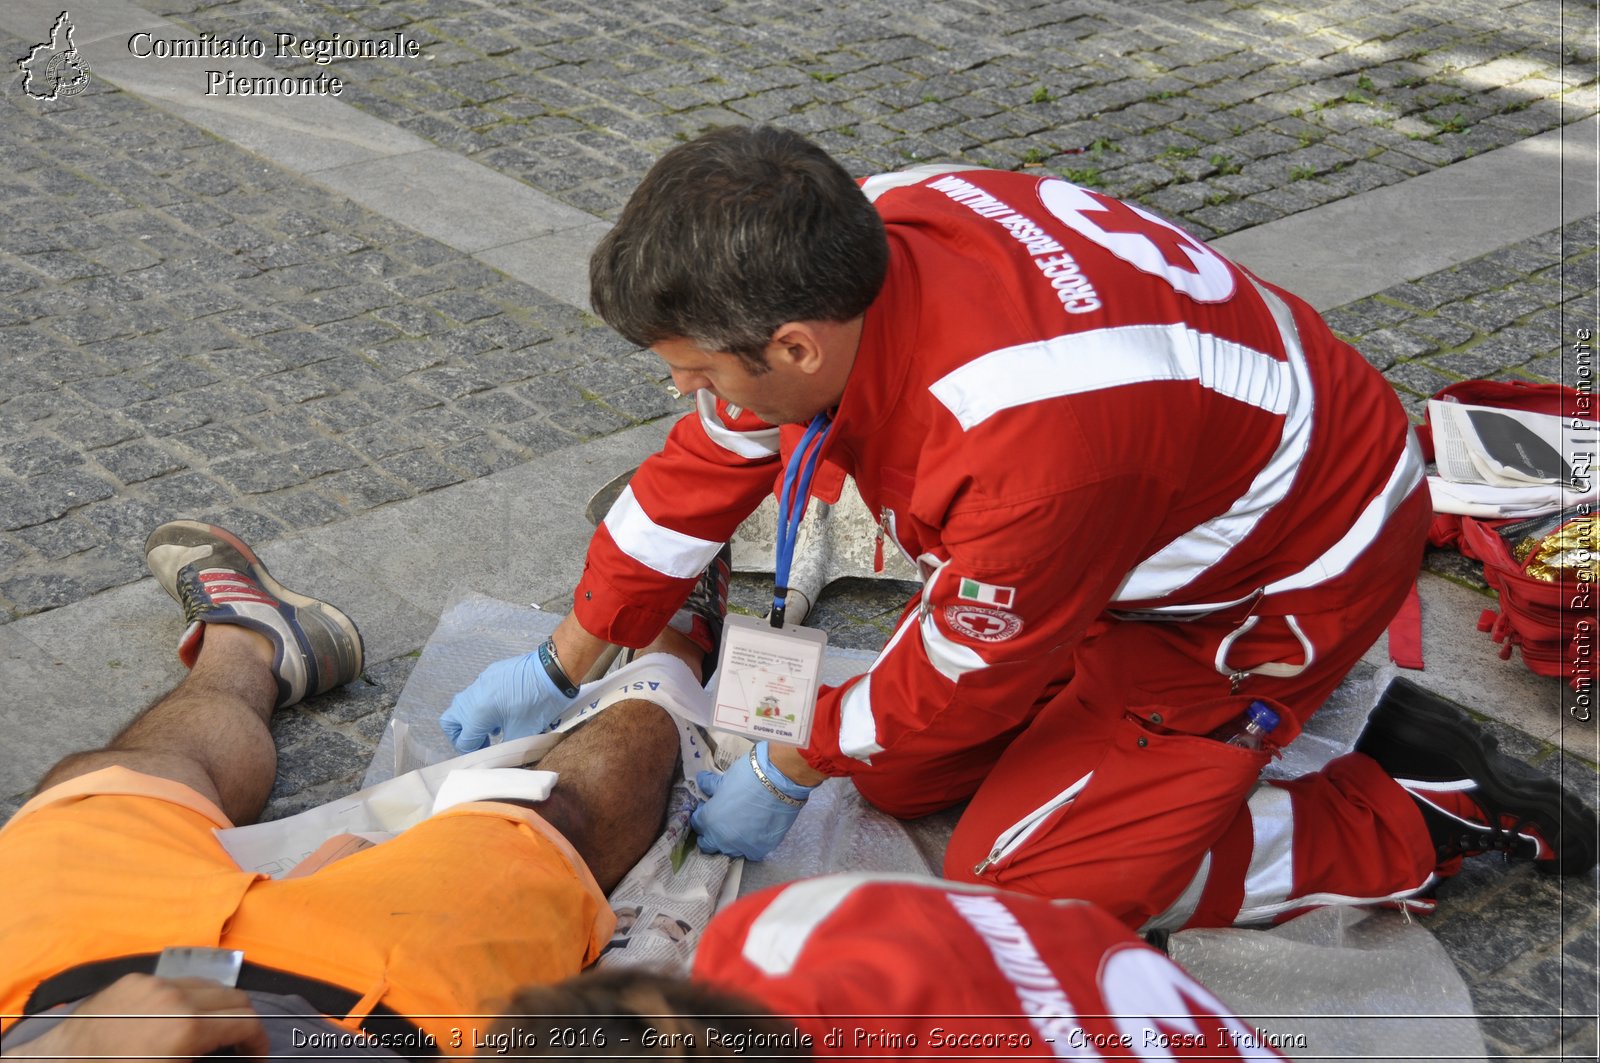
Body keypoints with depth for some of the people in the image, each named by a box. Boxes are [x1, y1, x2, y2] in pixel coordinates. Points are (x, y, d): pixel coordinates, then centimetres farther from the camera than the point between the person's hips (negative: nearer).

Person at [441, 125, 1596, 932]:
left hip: (1300, 563, -8)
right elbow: (709, 463, -2)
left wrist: (789, 770, -4)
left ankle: (1417, 815, 2)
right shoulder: (855, 249, -18)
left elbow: (960, 674, -22)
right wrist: (558, 670, 6)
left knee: (1017, 873, -10)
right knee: (899, 775, 7)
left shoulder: (1035, 441, -42)